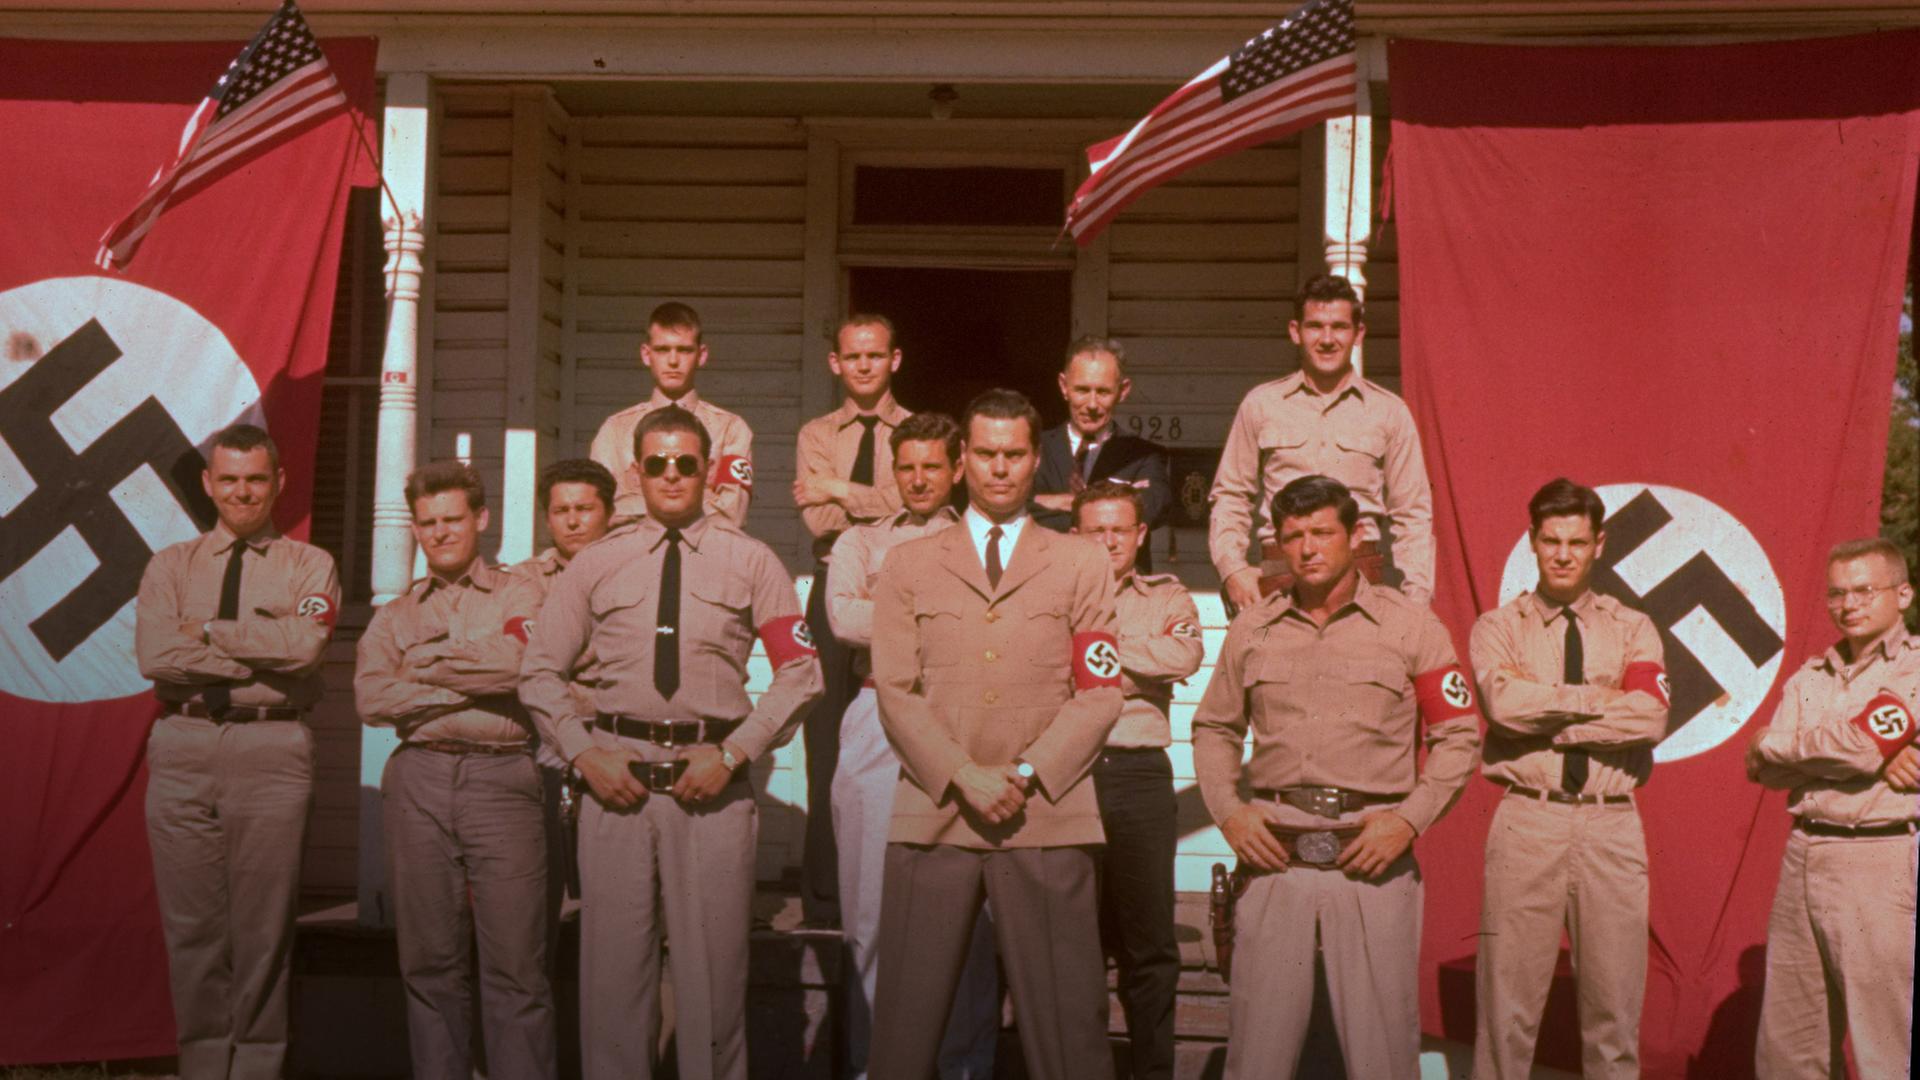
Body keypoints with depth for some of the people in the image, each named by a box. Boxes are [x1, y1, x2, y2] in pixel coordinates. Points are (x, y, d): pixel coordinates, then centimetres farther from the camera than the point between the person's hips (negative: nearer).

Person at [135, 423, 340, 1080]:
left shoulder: (309, 566, 8)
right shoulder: (169, 567, 13)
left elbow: (306, 643, -11)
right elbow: (155, 655, -4)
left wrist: (209, 630, -4)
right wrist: (263, 654, -8)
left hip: (272, 749, -2)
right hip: (184, 748, 2)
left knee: (264, 925, 2)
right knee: (191, 924, 5)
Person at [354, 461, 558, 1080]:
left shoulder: (520, 596, 11)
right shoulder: (395, 616, 19)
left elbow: (513, 661, -10)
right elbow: (372, 699, 2)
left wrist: (424, 663, 1)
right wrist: (470, 684, -4)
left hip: (502, 777, -3)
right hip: (418, 779, 3)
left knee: (516, 963, -6)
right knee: (430, 960, 5)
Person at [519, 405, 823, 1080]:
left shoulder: (751, 562, 9)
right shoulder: (595, 564, 12)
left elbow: (800, 673, 5)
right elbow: (540, 673, 13)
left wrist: (734, 753, -5)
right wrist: (583, 752, -1)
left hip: (713, 780, -1)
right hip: (616, 776, 1)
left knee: (713, 971, 3)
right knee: (613, 967, 4)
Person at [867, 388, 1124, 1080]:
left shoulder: (1081, 565, 12)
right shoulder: (909, 565, 12)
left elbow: (1099, 694, 4)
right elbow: (896, 692, 4)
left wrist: (1026, 773, -9)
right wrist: (964, 776, -10)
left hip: (1047, 815, 0)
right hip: (934, 814, 1)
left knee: (1065, 1023, 1)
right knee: (906, 1019, 3)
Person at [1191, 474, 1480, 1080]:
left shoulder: (1412, 627, 4)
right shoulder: (1251, 630, 10)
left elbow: (1459, 736, 5)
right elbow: (1214, 729, 19)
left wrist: (1411, 818, -6)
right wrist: (1227, 810, 3)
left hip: (1374, 855, -2)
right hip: (1274, 853, 2)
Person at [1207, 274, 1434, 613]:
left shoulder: (1389, 412, 10)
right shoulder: (1261, 404, 10)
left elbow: (1412, 514, 12)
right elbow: (1230, 496, 15)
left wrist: (1416, 599, 2)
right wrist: (1232, 568, 0)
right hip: (1278, 575, 0)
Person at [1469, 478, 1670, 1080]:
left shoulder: (1633, 630, 13)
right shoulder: (1498, 627, 8)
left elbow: (1650, 718, -6)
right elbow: (1506, 702, -12)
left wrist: (1545, 723, -8)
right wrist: (1604, 698, -7)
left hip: (1612, 824, 2)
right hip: (1527, 821, -2)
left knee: (1615, 1003, 6)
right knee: (1508, 1003, -1)